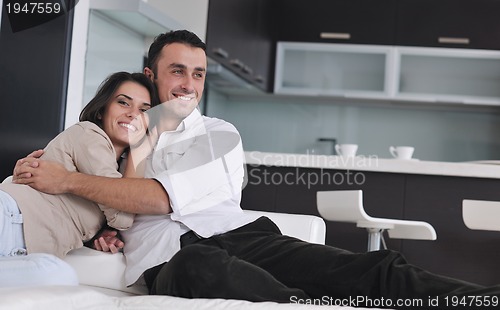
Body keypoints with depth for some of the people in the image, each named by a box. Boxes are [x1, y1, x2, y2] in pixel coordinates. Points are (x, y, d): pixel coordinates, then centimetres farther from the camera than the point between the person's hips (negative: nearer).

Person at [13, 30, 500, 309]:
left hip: (239, 234, 2)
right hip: (169, 259, -1)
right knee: (202, 265, -43)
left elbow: (169, 195, 1)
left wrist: (69, 181, -1)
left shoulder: (221, 135, 20)